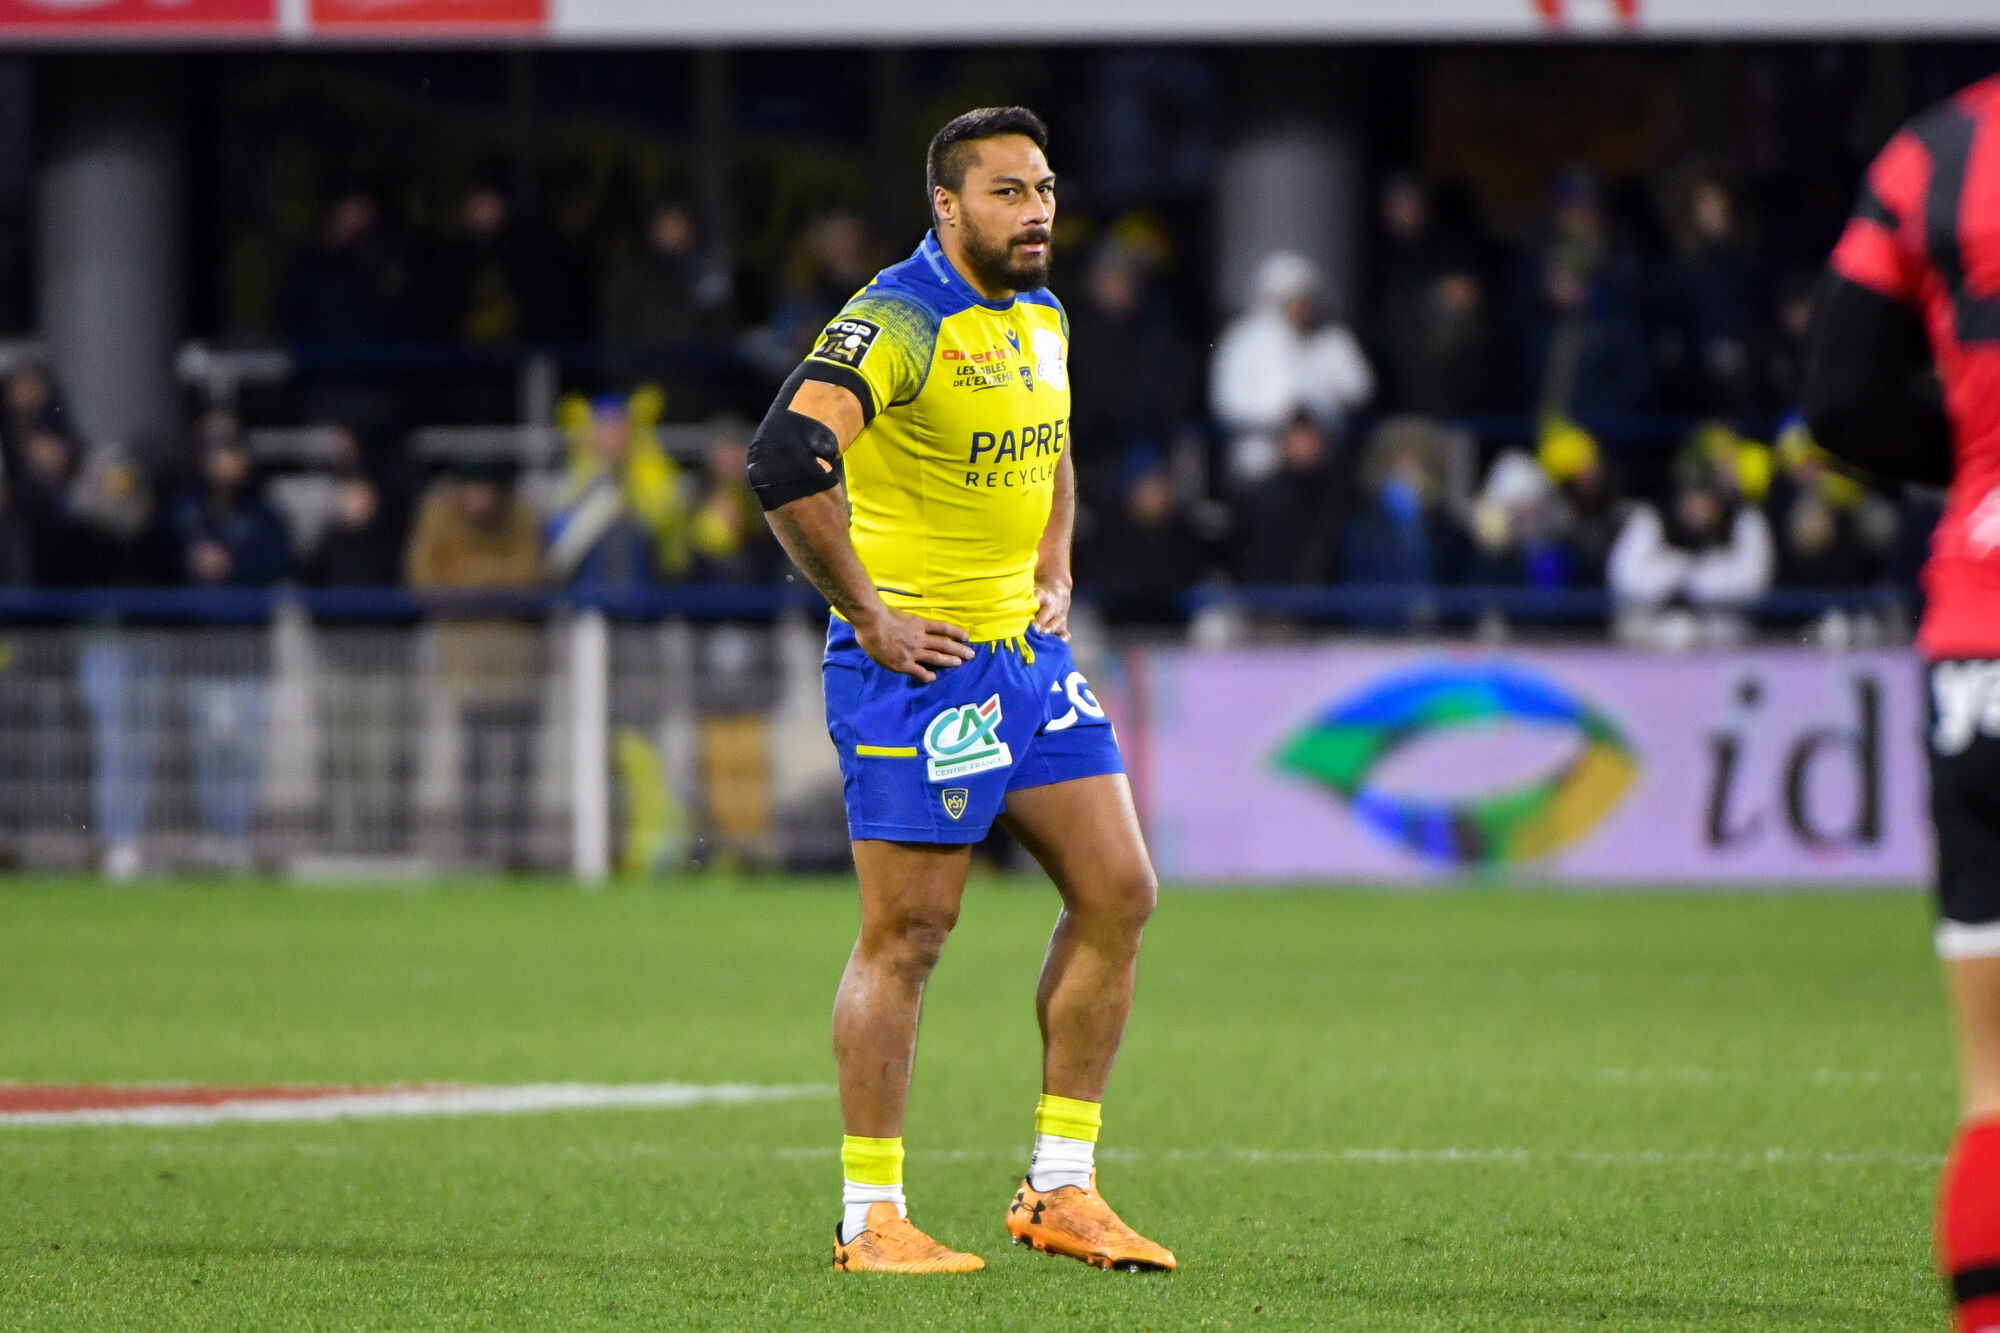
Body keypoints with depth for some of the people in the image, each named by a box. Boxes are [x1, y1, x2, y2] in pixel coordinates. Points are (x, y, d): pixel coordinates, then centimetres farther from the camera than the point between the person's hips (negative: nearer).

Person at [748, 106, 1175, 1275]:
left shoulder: (1043, 318, 11)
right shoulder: (898, 323, -17)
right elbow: (786, 462, -29)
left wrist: (1054, 574, 16)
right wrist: (870, 618, -22)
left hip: (1029, 651, 8)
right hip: (920, 659, -8)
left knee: (1119, 894, 4)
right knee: (908, 935, -5)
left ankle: (1061, 1189, 12)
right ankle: (871, 1217, 4)